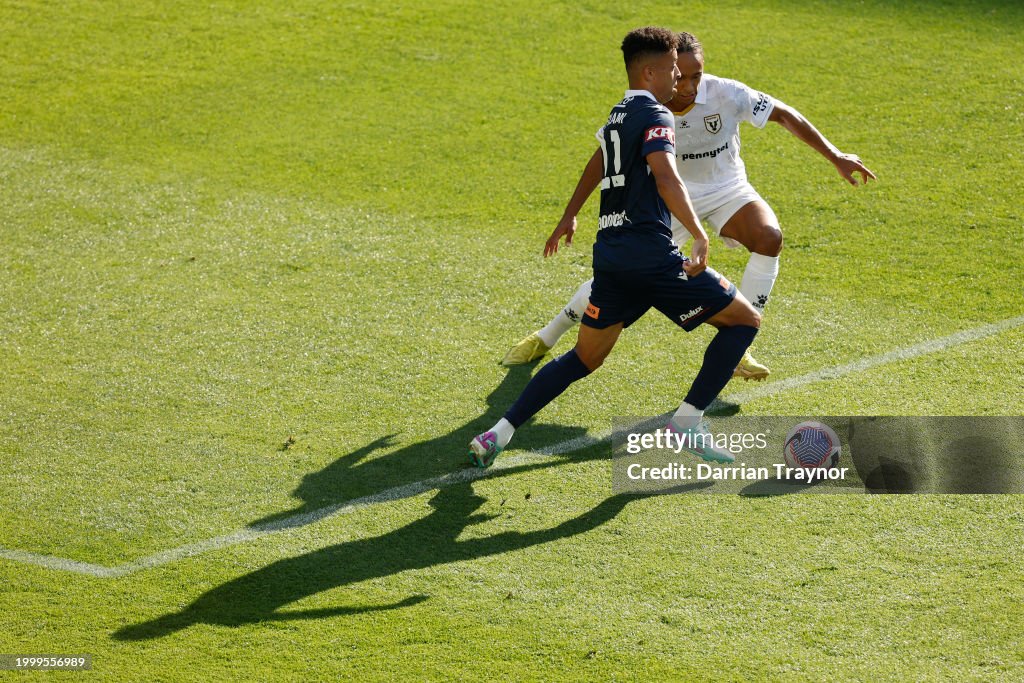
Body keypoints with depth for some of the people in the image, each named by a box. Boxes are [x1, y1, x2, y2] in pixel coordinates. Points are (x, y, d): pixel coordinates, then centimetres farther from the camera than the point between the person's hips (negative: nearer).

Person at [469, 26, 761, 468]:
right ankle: (688, 421, -1)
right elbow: (666, 180, -24)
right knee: (745, 319, 4)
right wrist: (699, 237, -32)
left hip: (610, 256, 8)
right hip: (651, 256, -8)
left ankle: (498, 434, 7)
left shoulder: (616, 117, 21)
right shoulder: (655, 116, -7)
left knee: (585, 358, 19)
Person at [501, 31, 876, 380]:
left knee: (770, 238, -29)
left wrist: (835, 156, -18)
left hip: (727, 190, 0)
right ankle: (546, 337, 16)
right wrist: (570, 215, -10)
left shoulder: (726, 94, -24)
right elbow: (604, 156, -9)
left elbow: (784, 115, -15)